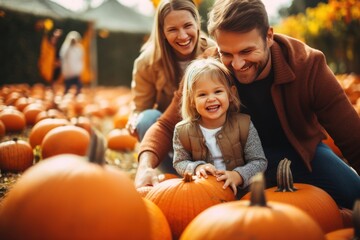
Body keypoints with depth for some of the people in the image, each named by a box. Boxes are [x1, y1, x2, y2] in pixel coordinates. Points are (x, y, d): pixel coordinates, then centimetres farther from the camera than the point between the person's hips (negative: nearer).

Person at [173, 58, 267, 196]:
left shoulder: (244, 125, -6)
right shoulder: (183, 131, -4)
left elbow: (259, 162, -4)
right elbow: (179, 163, 6)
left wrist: (238, 176, -22)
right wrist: (197, 168, -15)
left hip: (240, 190, 0)